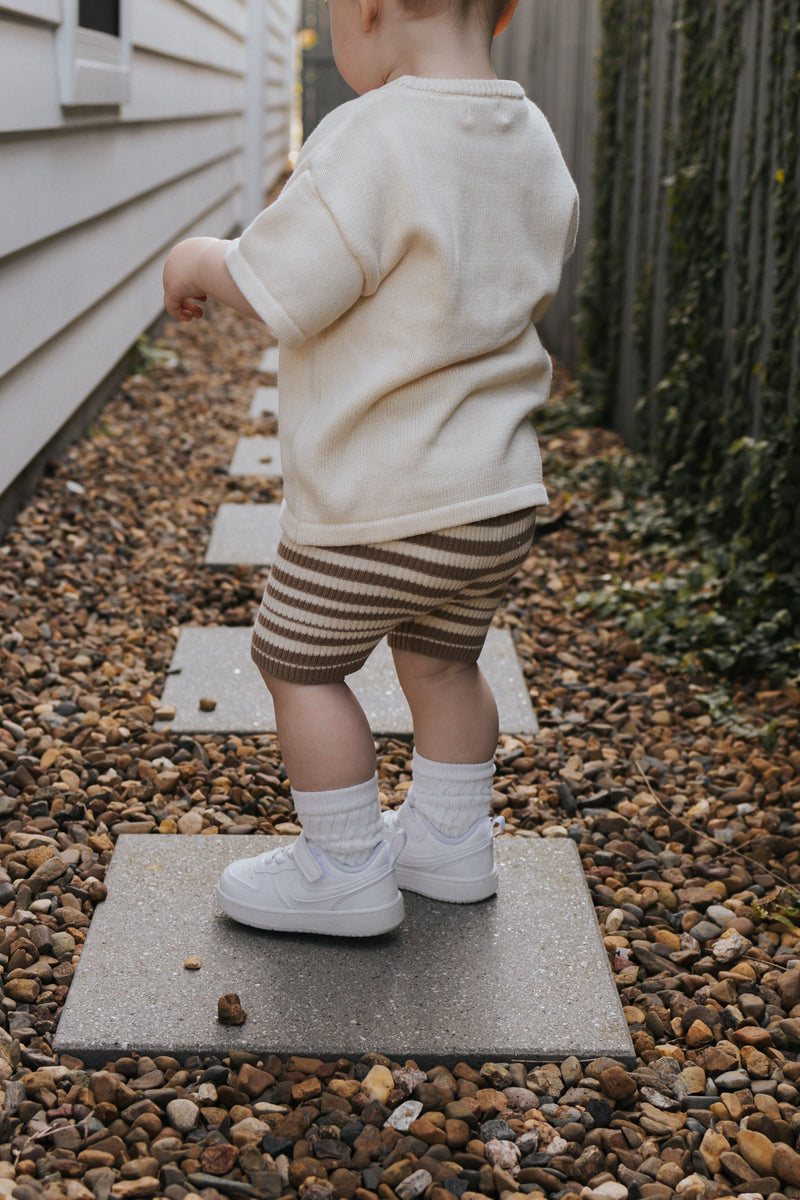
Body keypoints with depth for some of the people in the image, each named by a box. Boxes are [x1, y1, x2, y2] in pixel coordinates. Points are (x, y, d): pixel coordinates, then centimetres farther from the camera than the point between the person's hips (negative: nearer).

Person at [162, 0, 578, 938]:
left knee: (299, 663, 11)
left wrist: (197, 260, 0)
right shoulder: (533, 142, 3)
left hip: (376, 503, -7)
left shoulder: (368, 141, -22)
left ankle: (345, 872, 20)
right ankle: (451, 842, 37)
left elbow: (275, 291, -20)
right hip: (499, 491, 8)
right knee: (440, 661, 24)